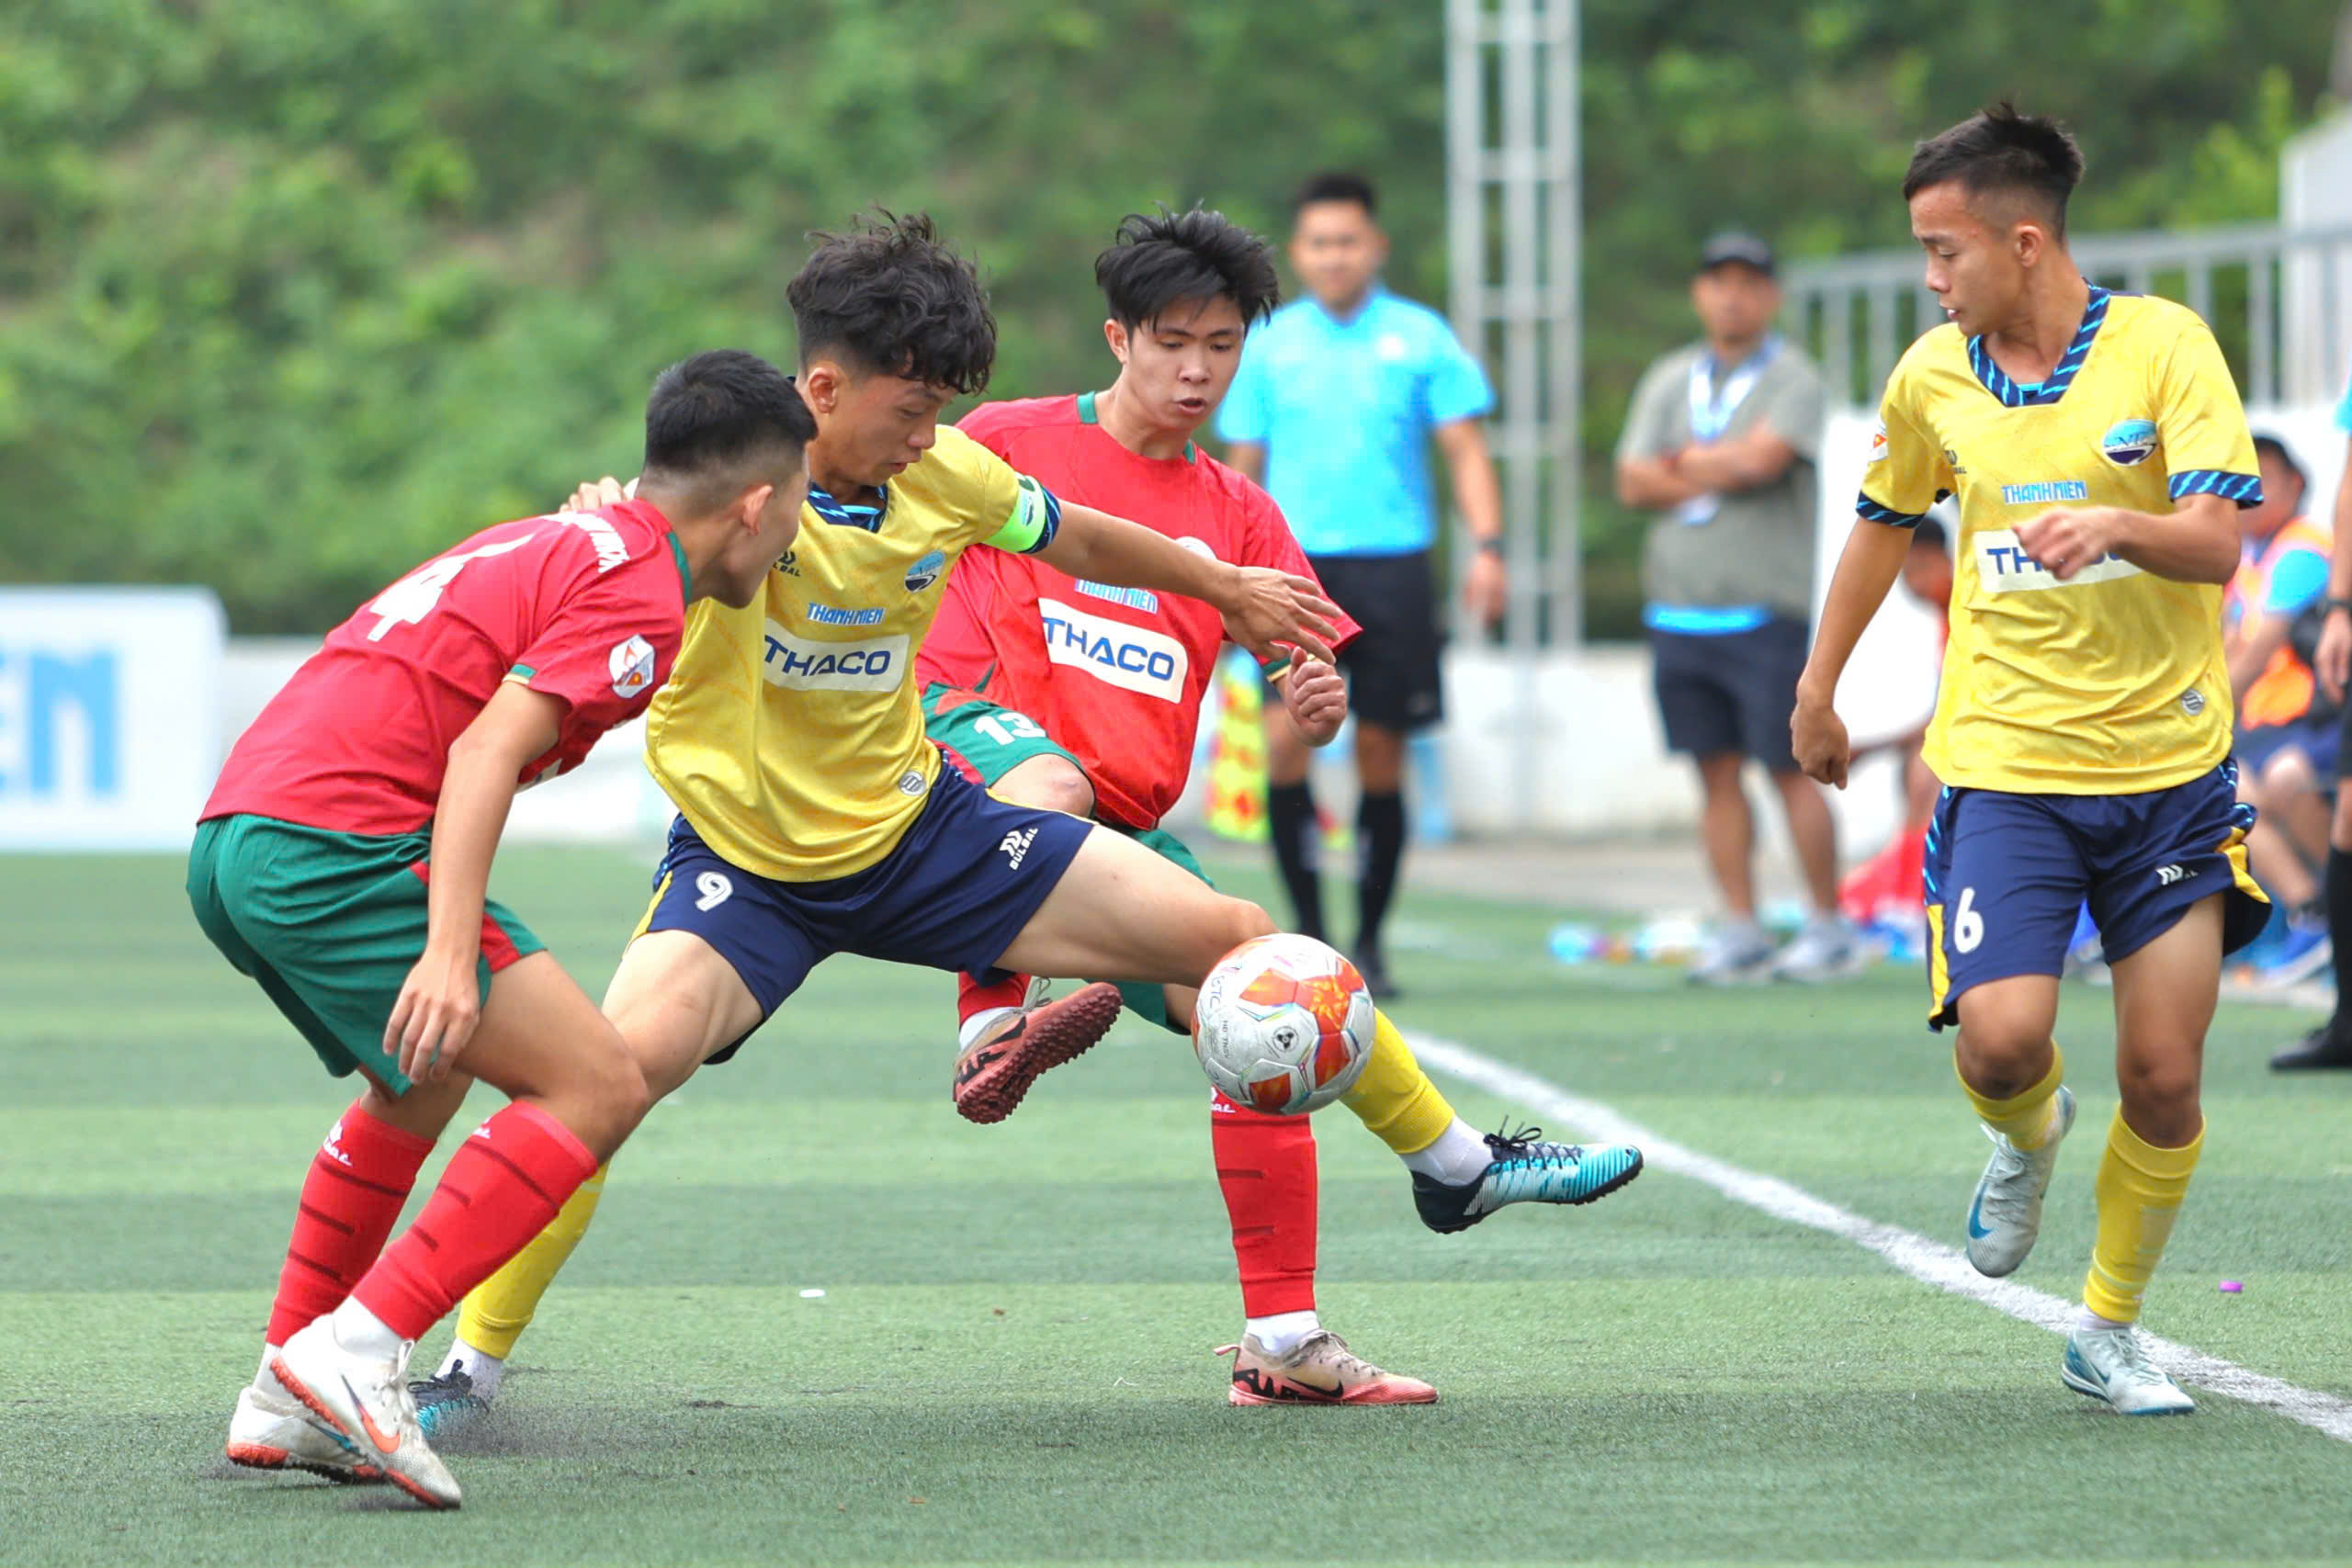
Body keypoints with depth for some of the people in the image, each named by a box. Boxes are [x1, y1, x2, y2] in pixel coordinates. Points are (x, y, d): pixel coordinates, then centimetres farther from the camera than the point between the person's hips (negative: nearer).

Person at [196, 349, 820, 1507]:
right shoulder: (639, 596, -6)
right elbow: (488, 747, -18)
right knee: (596, 1087, -9)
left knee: (424, 1082, 31)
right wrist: (451, 951, -25)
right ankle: (358, 1353, -18)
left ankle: (286, 1396, 31)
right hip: (341, 843, -10)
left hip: (230, 837, 10)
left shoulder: (567, 541, 22)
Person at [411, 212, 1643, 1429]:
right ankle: (469, 1367, -20)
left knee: (1233, 937, 2)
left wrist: (1229, 589, 28)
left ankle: (1457, 1163, 24)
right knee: (623, 1060, -34)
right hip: (745, 860, -5)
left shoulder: (944, 476, -6)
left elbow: (1079, 543, 15)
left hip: (913, 830, 5)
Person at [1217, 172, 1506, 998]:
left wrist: (1487, 546, -10)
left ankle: (1369, 942, 13)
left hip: (1391, 565, 0)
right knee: (1286, 737, -15)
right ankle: (1308, 934, -7)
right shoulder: (1267, 345, 9)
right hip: (1297, 561, 0)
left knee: (1380, 755, 1)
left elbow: (1465, 450, 4)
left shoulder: (1420, 337, 5)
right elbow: (1242, 467, 15)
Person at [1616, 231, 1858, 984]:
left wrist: (1685, 462, -1)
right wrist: (1723, 472, -5)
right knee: (1716, 772, 5)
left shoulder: (1792, 378, -1)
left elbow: (1761, 459, -16)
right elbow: (1634, 483, 6)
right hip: (1678, 610, 5)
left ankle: (1829, 926, 1)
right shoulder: (1669, 381, 15)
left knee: (1790, 771, -5)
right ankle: (1739, 930, 8)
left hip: (1763, 610, -5)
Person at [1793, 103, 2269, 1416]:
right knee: (1999, 1039, -18)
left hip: (2169, 764, -1)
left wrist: (2116, 525, -37)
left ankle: (2111, 1330, 20)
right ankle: (2029, 1136, 20)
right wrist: (1818, 688, 27)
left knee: (2165, 1078, -1)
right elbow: (1885, 522, 22)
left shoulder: (2165, 347, -8)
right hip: (2005, 765, 1)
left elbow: (2217, 543, -16)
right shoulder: (1932, 376, 3)